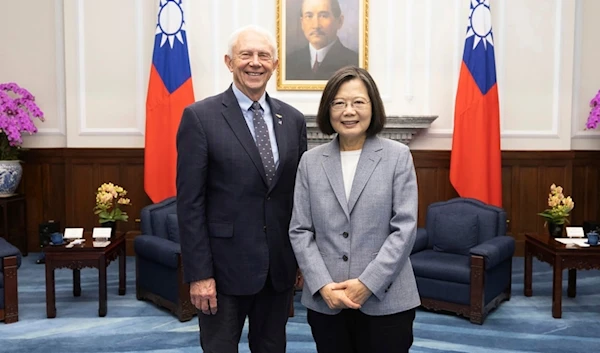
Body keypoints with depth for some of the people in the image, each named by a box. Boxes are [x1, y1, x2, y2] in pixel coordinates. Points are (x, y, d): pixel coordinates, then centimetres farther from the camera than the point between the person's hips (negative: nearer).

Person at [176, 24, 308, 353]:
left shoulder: (293, 119, 5)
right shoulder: (200, 116, -8)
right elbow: (190, 202, -10)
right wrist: (198, 274, -13)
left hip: (280, 265, 4)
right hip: (225, 264, -4)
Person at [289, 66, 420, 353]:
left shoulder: (398, 156, -1)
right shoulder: (310, 161, 4)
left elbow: (404, 228, -7)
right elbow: (300, 231, 2)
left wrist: (367, 283, -13)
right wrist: (323, 285, -9)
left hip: (385, 301, -1)